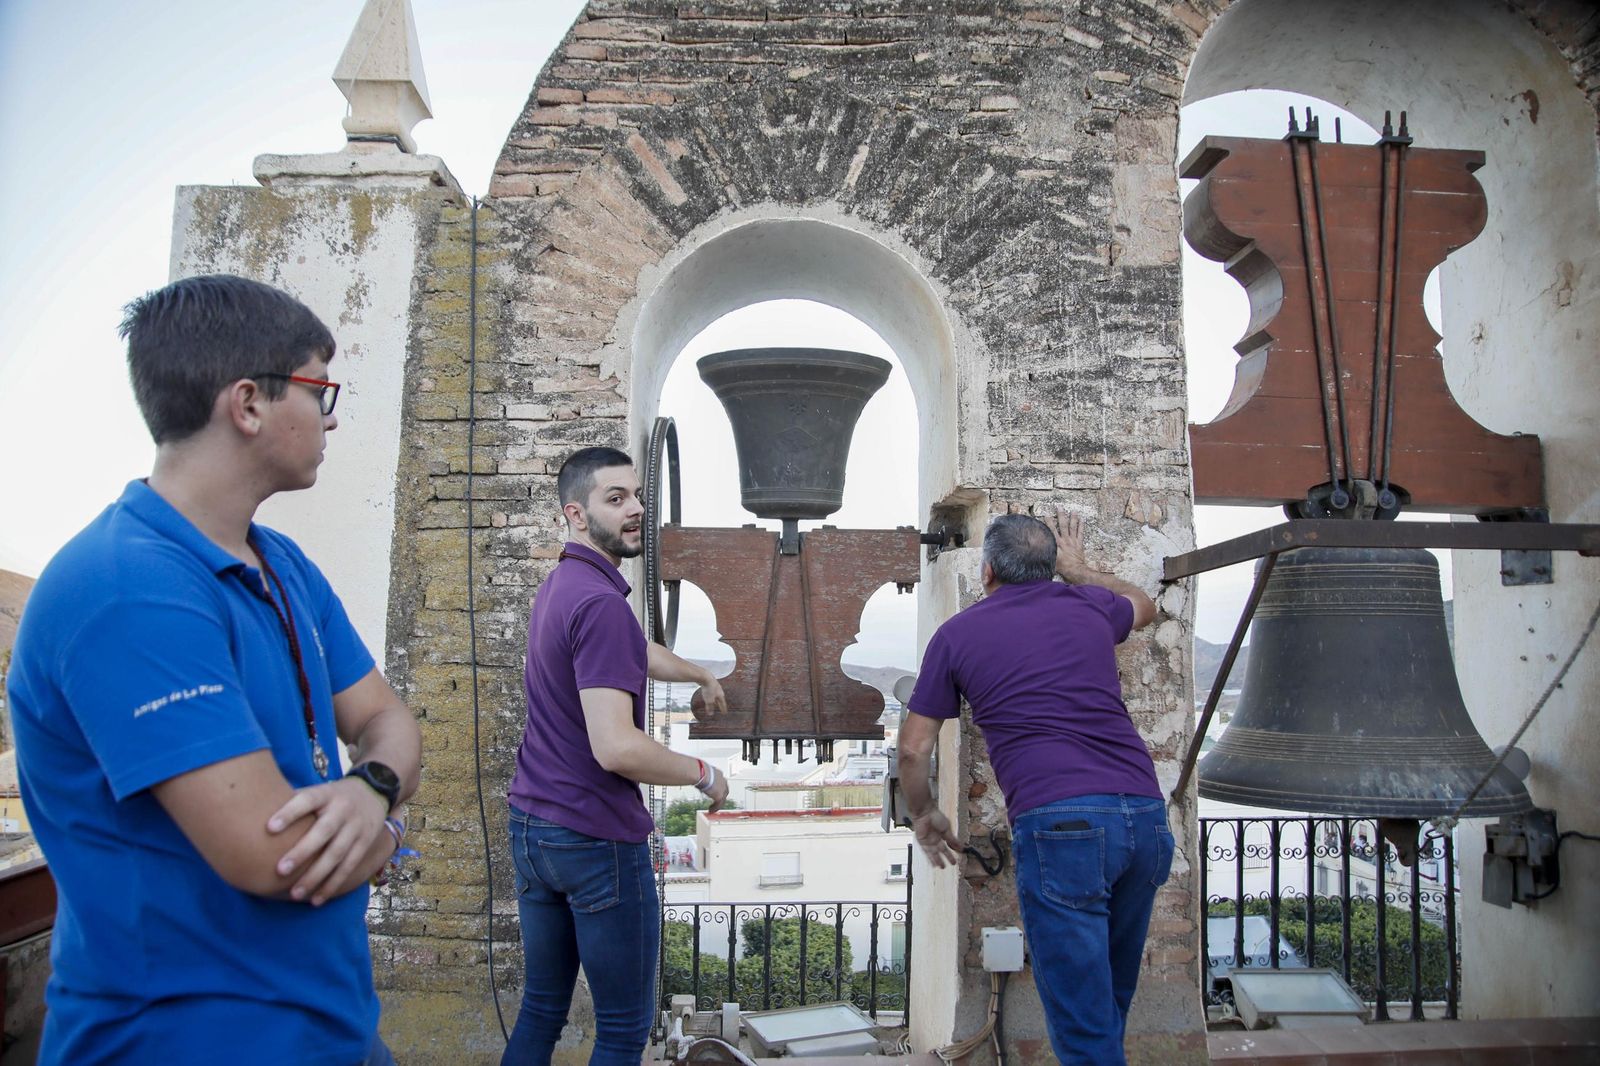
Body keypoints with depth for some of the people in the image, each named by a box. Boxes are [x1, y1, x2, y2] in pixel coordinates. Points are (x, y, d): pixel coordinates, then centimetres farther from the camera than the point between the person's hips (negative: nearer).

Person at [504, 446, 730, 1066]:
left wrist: (701, 674, 42)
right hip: (597, 838, -9)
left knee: (542, 1009, 19)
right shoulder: (600, 602, -22)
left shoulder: (558, 586, 9)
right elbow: (616, 747, -29)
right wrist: (705, 775, -12)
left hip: (531, 827, 9)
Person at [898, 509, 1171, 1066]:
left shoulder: (957, 633, 10)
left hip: (1058, 823, -5)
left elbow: (913, 748, 13)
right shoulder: (1088, 605, 18)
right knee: (1111, 1001, 23)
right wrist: (1077, 567, 55)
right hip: (1147, 814, 5)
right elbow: (1142, 606, 44)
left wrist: (923, 816, 30)